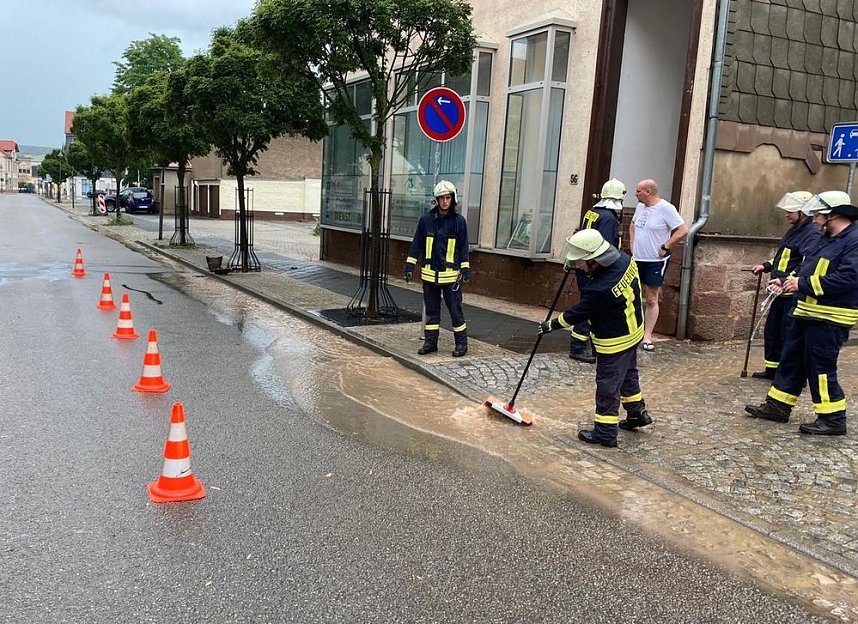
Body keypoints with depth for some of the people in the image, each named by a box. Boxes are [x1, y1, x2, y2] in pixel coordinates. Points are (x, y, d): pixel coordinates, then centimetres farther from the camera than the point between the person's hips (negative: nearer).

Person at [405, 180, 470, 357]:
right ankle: (430, 342, 20)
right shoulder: (426, 220, 3)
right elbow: (417, 243, 8)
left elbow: (463, 247, 2)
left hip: (451, 274, -2)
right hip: (429, 273, 3)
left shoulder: (459, 221, -1)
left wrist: (465, 269, -2)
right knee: (431, 309, 11)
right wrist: (410, 264, 4)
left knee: (455, 309, 2)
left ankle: (461, 343, 13)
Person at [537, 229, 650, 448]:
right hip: (633, 329, 9)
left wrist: (551, 325, -5)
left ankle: (605, 432, 16)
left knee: (607, 384, 4)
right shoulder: (624, 259, -13)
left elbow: (577, 314, -20)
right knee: (627, 374, 26)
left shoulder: (600, 290, -35)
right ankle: (637, 413, 43)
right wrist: (575, 264, 10)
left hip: (614, 341, -9)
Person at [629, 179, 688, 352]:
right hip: (636, 259, 7)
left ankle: (647, 337, 5)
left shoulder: (666, 208, -15)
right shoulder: (640, 206, 7)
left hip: (655, 262, -7)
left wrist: (666, 248, -17)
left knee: (651, 300, 0)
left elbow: (683, 231, -18)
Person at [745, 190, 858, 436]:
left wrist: (803, 284, -23)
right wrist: (787, 282, 8)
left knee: (821, 368, -4)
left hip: (830, 319, -10)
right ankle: (777, 406, 24)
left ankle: (833, 419, 9)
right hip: (807, 312, 10)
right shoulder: (826, 239, 16)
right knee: (791, 359, 14)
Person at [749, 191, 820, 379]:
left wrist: (786, 280, -34)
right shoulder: (793, 231, 15)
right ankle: (772, 369, 30)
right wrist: (766, 266, 15)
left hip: (795, 294, -10)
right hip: (782, 292, 10)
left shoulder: (812, 235, -16)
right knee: (772, 330, 17)